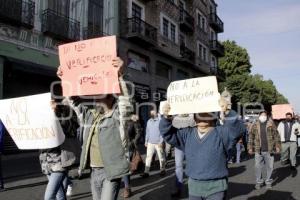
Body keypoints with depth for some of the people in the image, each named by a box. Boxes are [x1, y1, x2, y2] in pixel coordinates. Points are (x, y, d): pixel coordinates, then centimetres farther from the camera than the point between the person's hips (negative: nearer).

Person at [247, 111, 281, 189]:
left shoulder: (271, 125, 4)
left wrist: (277, 146, -3)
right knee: (258, 167, 5)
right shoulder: (255, 125, 5)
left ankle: (268, 182, 23)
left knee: (270, 167, 7)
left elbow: (276, 136, 4)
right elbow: (251, 137, 6)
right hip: (258, 150, 0)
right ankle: (259, 182, 19)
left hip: (269, 150, 0)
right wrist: (250, 148, 2)